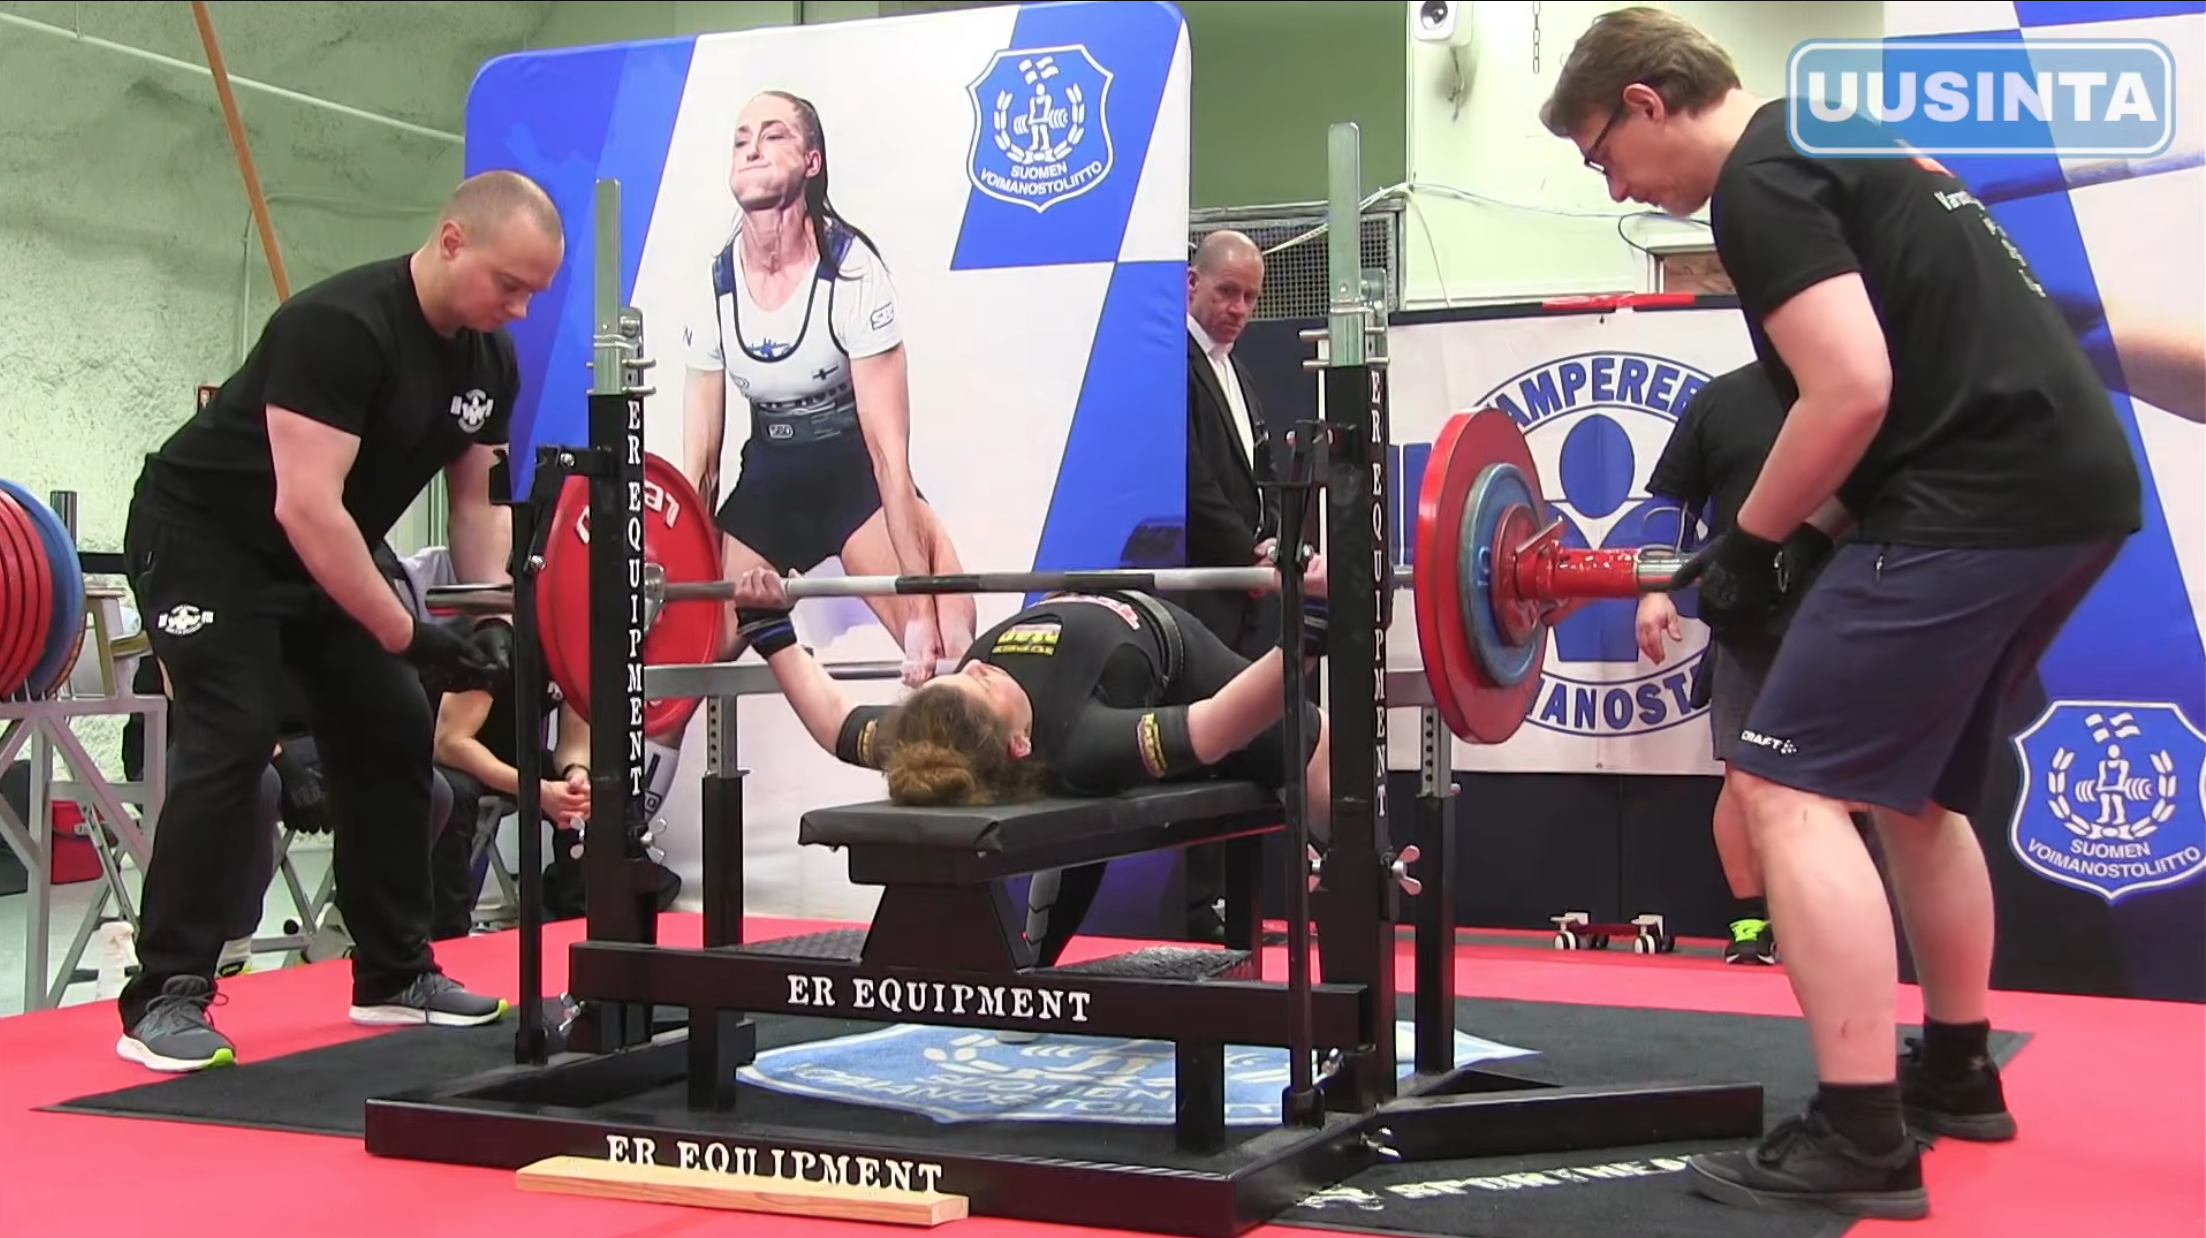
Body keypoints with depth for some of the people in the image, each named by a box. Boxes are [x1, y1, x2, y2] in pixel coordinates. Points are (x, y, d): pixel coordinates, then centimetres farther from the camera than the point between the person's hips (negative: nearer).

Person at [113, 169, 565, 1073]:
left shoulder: (490, 362, -4)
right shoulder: (339, 325, -32)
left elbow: (476, 499, 6)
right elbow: (306, 505, -36)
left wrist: (493, 615, -9)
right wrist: (407, 634, -34)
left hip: (318, 553, 9)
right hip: (201, 536, -9)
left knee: (393, 736, 5)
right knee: (233, 739, -21)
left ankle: (394, 974, 14)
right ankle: (166, 998, -16)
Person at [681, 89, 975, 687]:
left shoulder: (850, 271, -20)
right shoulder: (714, 284, -8)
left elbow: (890, 453, -23)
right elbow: (697, 467, -1)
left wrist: (921, 606, -28)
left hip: (856, 473, -4)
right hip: (767, 480, 4)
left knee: (950, 656, -27)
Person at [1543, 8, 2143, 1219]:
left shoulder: (1758, 182, -8)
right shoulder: (1835, 143, 23)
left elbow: (1852, 393, -19)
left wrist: (1750, 543, -4)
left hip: (1977, 501, -11)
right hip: (2072, 482, 11)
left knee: (1789, 789, -9)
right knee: (1910, 786, 24)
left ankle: (1859, 1141, -9)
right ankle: (1955, 1071, 34)